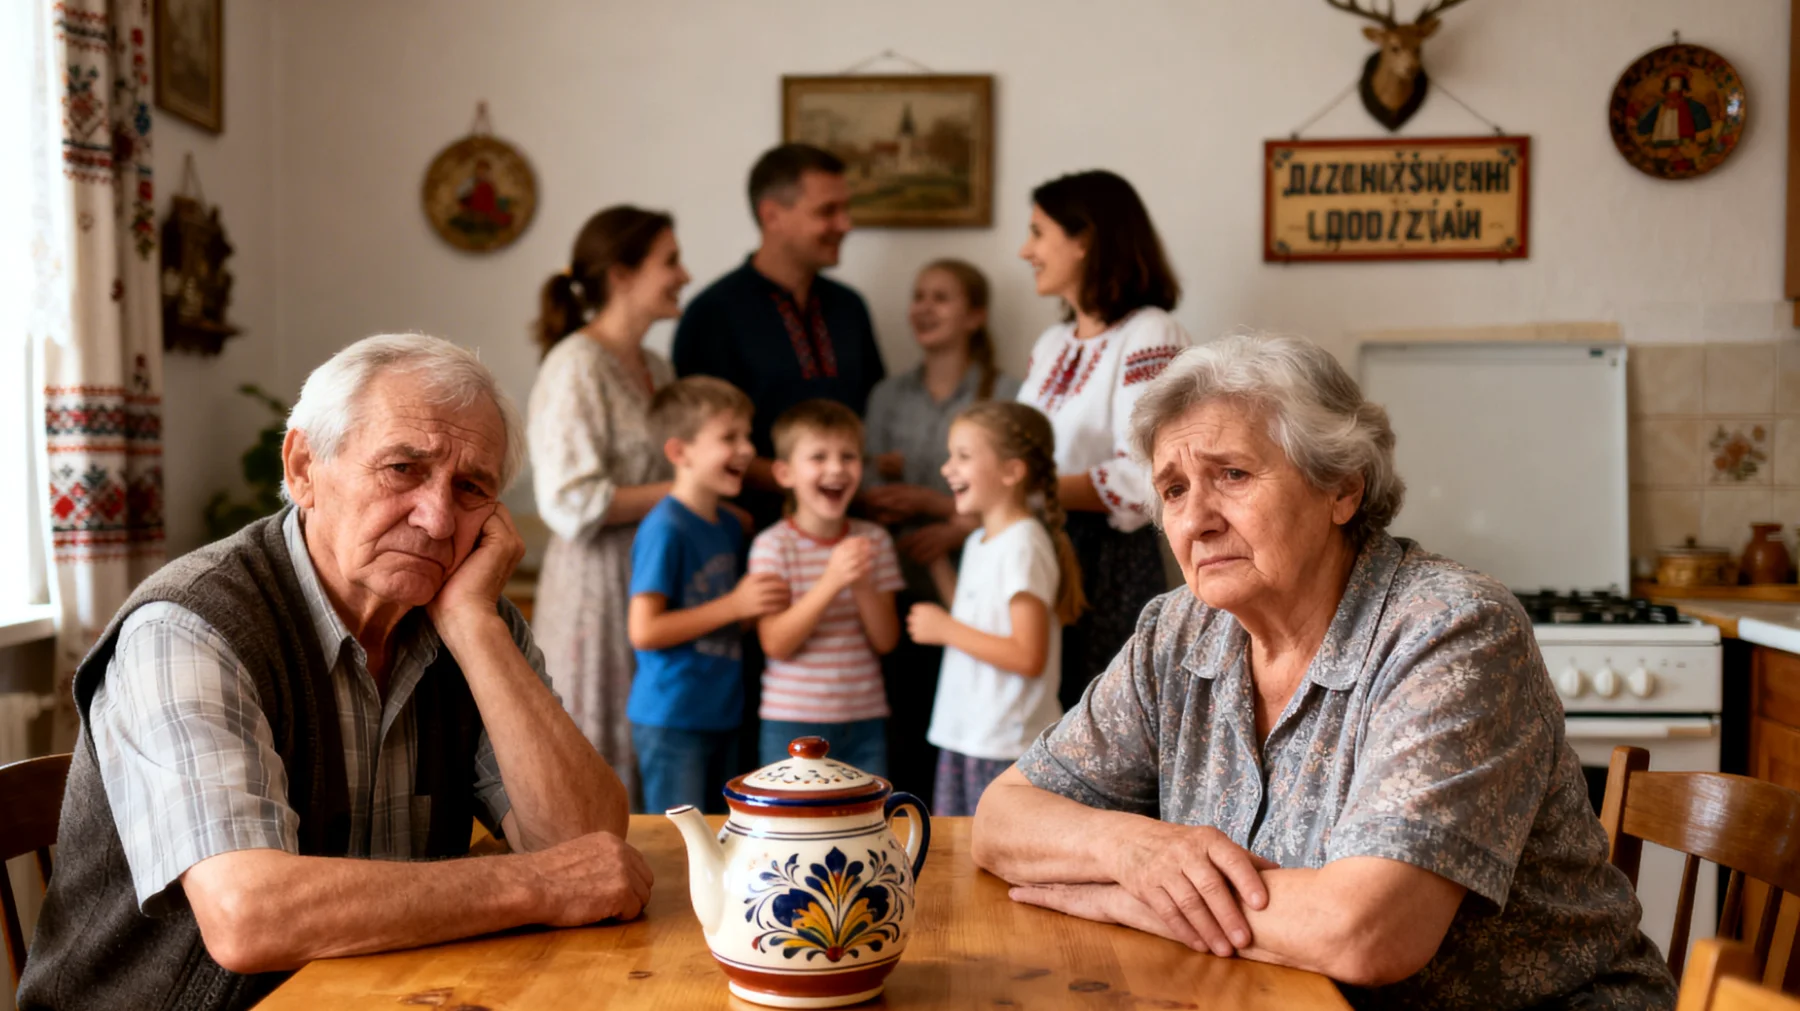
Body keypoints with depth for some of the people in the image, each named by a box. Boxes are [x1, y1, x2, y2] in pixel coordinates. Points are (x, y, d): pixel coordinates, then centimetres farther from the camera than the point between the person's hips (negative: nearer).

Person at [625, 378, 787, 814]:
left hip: (721, 715, 8)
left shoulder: (730, 527, 11)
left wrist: (762, 606, 2)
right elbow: (644, 631, -20)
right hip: (672, 722, -8)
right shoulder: (665, 529, -15)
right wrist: (734, 606, -20)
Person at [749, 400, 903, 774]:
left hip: (866, 719, 4)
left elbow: (886, 640, 1)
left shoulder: (875, 540, 5)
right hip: (792, 724, -3)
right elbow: (776, 643, -14)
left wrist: (863, 586, -17)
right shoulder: (773, 545, -7)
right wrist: (831, 581, -23)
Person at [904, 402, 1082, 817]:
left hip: (1008, 748, -9)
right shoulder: (979, 542, 14)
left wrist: (945, 630, -15)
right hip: (962, 736, 9)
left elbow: (1029, 657, -21)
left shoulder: (1024, 547, -16)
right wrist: (937, 563, 18)